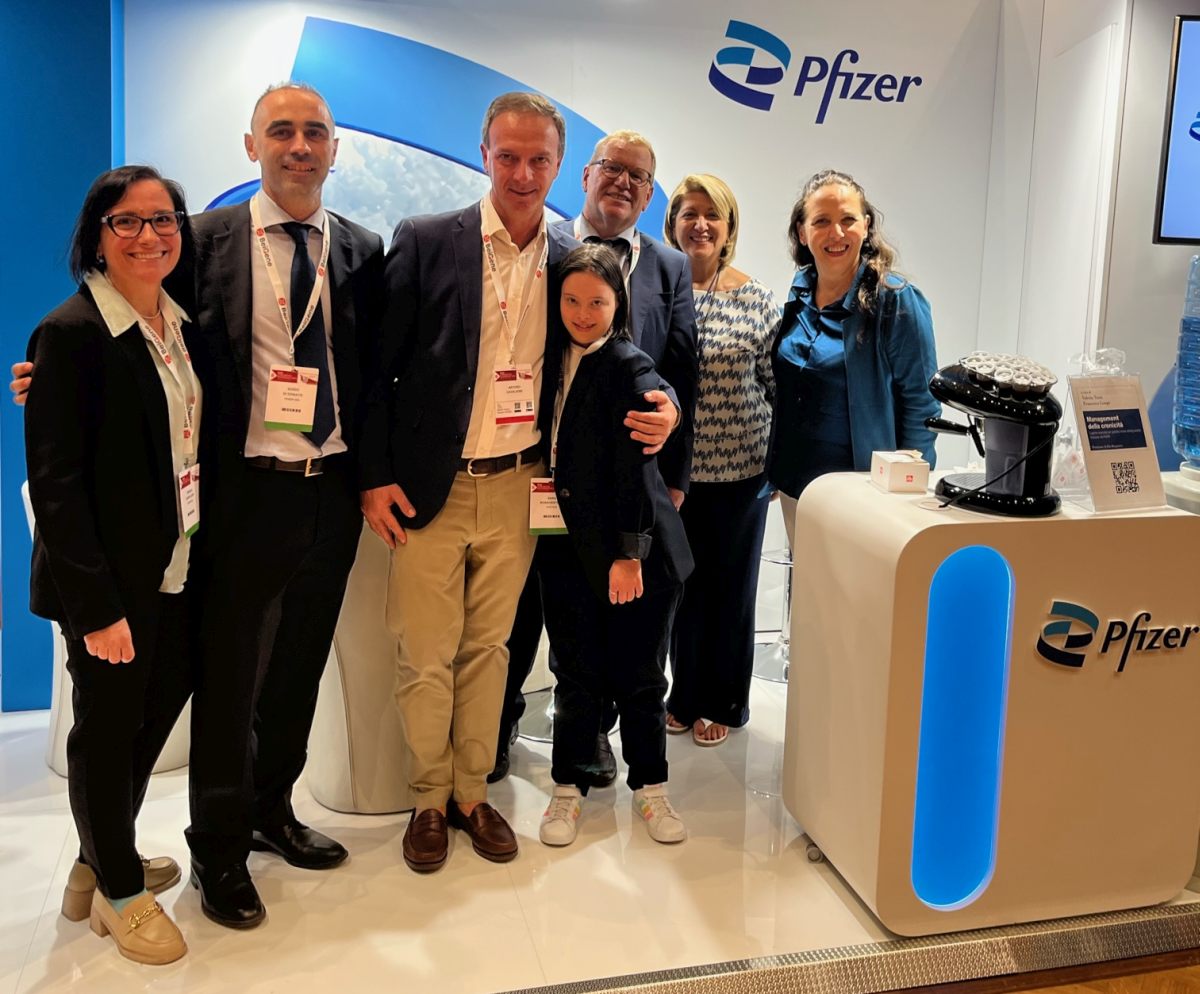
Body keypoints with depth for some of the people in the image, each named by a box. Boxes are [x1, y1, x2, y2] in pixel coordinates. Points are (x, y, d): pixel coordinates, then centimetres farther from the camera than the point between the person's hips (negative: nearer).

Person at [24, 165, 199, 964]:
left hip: (182, 569, 7)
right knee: (108, 727, 9)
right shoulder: (70, 334, -14)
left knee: (155, 717, 16)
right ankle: (119, 891, 29)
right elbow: (56, 479, -16)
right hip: (114, 580, -6)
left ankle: (102, 863, 38)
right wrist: (97, 604, -18)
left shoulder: (183, 326, 7)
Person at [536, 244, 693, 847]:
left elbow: (634, 468, -14)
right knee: (577, 674, 9)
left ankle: (650, 787, 25)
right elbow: (551, 455, 12)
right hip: (567, 547, 4)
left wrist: (628, 554, -17)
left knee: (638, 676, 8)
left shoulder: (630, 368, -10)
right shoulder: (556, 358, 9)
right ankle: (568, 787, 24)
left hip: (630, 549, -4)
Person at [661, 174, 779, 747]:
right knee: (681, 585, 12)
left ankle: (723, 703, 27)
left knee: (731, 588, 10)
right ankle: (684, 696, 30)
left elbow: (779, 384, 2)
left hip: (740, 470, -1)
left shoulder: (756, 300, -1)